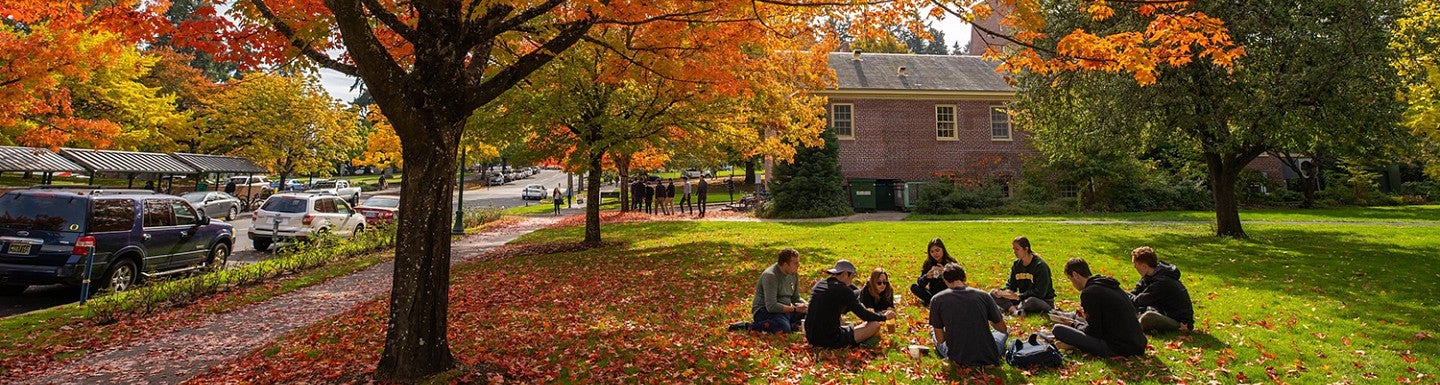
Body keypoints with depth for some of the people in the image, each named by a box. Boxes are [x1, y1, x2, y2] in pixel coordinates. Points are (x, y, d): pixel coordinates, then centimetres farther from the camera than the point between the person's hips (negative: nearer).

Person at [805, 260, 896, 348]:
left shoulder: (817, 285, 11)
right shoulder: (843, 290, -12)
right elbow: (864, 316, -5)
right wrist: (884, 317, 12)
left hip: (811, 338, 8)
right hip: (830, 341, -8)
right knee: (875, 325, -2)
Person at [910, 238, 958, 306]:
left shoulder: (951, 263, -9)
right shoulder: (928, 264, -2)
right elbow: (920, 283, -9)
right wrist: (927, 277, -31)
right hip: (933, 293, 4)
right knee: (913, 287, -15)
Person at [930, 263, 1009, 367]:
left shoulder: (937, 300, -8)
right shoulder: (983, 295, -5)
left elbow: (940, 339, -4)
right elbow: (1003, 329, 5)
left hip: (957, 360, -1)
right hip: (988, 360, 1)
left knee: (933, 330, 29)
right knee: (1002, 332, 36)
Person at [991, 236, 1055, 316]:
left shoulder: (1040, 266, -16)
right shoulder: (1016, 264, 6)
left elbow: (1040, 292, -22)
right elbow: (1010, 285, 7)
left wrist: (1018, 296, -27)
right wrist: (1002, 292, -16)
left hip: (1043, 301, -7)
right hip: (1023, 299, 7)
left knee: (1030, 301, -44)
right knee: (993, 293, -10)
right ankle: (1014, 310, -32)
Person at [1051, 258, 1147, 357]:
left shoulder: (1089, 292, -13)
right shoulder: (1112, 285, 14)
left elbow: (1095, 332, -11)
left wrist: (1076, 325, 8)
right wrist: (1087, 317, 28)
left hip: (1118, 348, -9)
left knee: (1058, 329, -14)